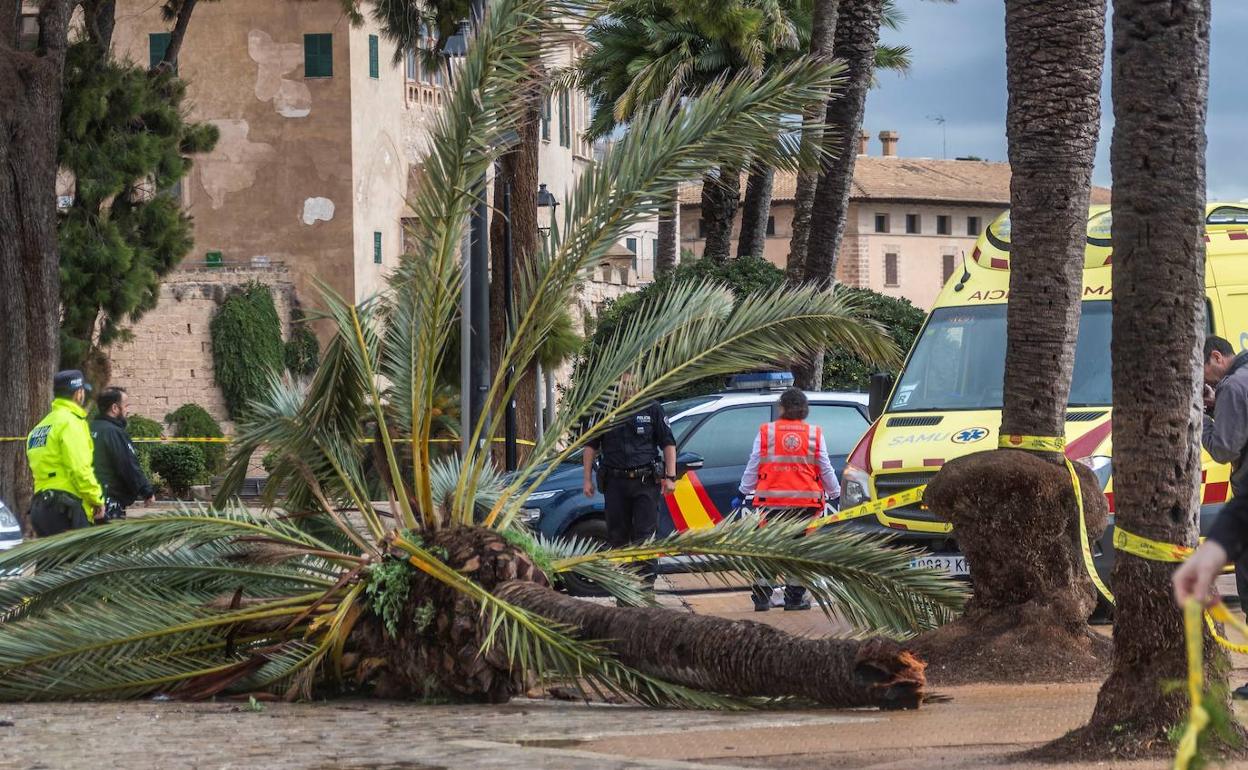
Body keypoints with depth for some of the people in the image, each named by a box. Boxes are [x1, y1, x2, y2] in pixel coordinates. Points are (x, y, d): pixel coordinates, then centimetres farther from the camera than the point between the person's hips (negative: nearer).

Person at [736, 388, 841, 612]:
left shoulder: (765, 432, 1)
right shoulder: (815, 434, 3)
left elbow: (752, 466, 4)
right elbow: (826, 469, 7)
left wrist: (743, 493, 14)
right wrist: (835, 494, 19)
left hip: (771, 500, 0)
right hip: (805, 501, 0)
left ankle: (762, 597, 5)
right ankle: (795, 598, 7)